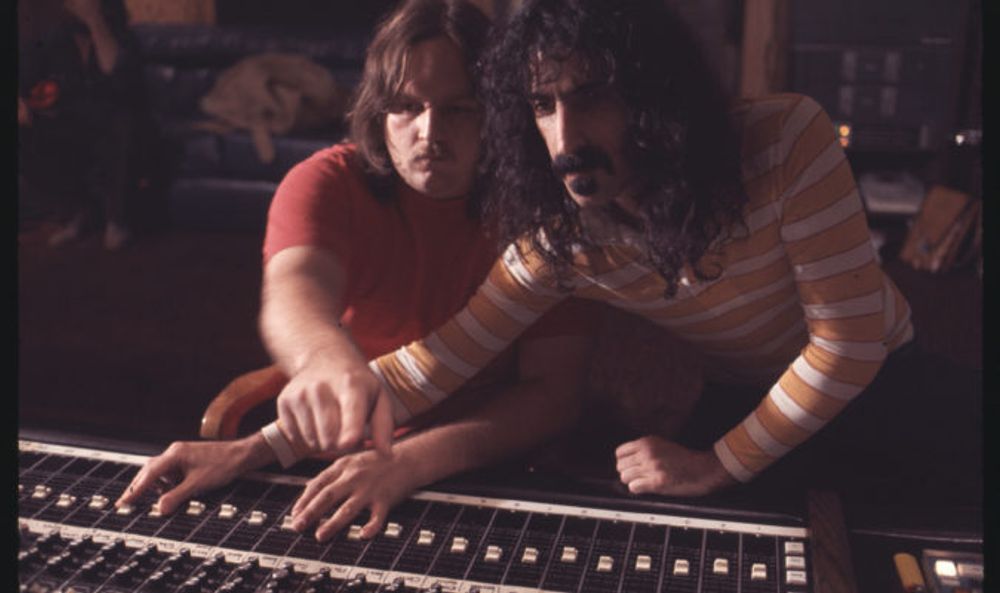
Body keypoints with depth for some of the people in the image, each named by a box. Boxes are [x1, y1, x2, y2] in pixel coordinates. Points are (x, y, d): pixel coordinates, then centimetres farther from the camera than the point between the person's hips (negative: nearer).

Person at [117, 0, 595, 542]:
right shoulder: (328, 182, -7)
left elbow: (553, 389, -15)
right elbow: (293, 290, -28)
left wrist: (408, 462, -30)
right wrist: (325, 361, -52)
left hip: (487, 472, 0)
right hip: (334, 458, 0)